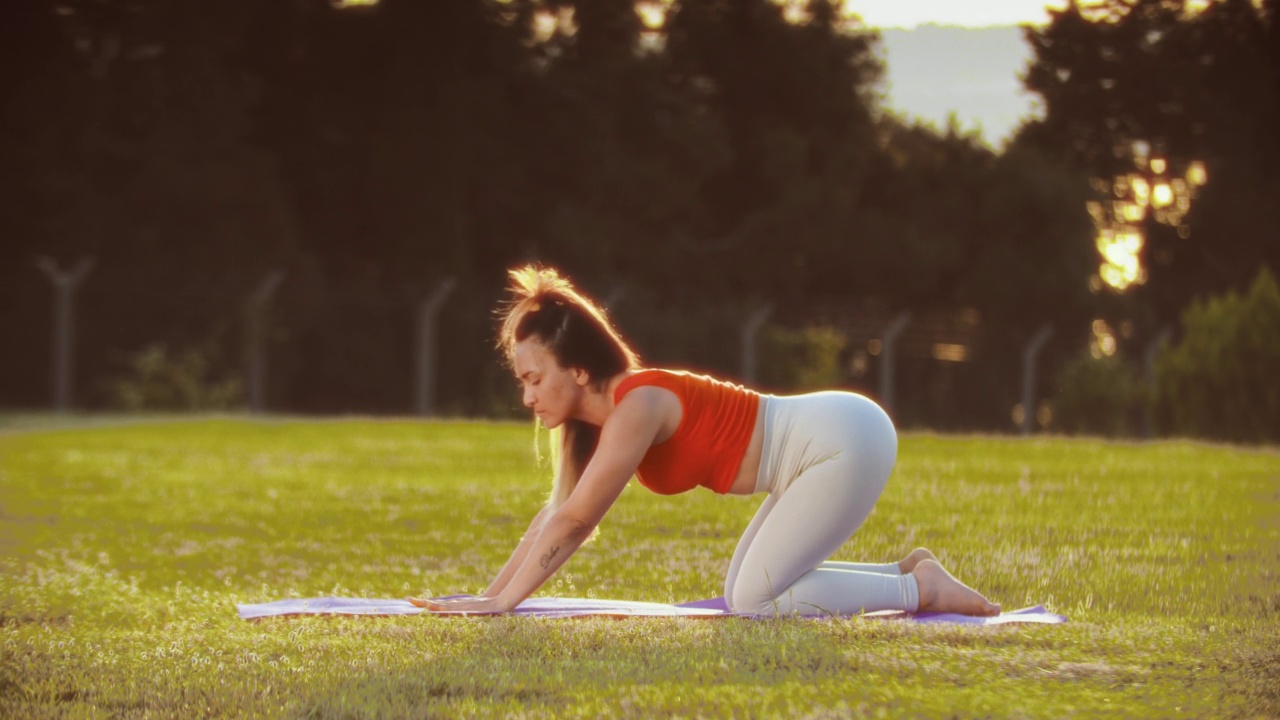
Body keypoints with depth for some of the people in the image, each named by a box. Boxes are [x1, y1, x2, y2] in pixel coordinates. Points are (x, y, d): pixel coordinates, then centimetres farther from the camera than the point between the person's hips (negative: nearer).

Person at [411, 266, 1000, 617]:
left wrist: (502, 604, -17)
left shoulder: (636, 407, -19)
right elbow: (558, 515, 14)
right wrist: (487, 594, 10)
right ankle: (908, 573, 15)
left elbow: (572, 521, -20)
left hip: (846, 441, -10)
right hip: (828, 442, 10)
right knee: (746, 591, 11)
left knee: (756, 599, -12)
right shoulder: (608, 412, 8)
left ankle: (923, 589, -3)